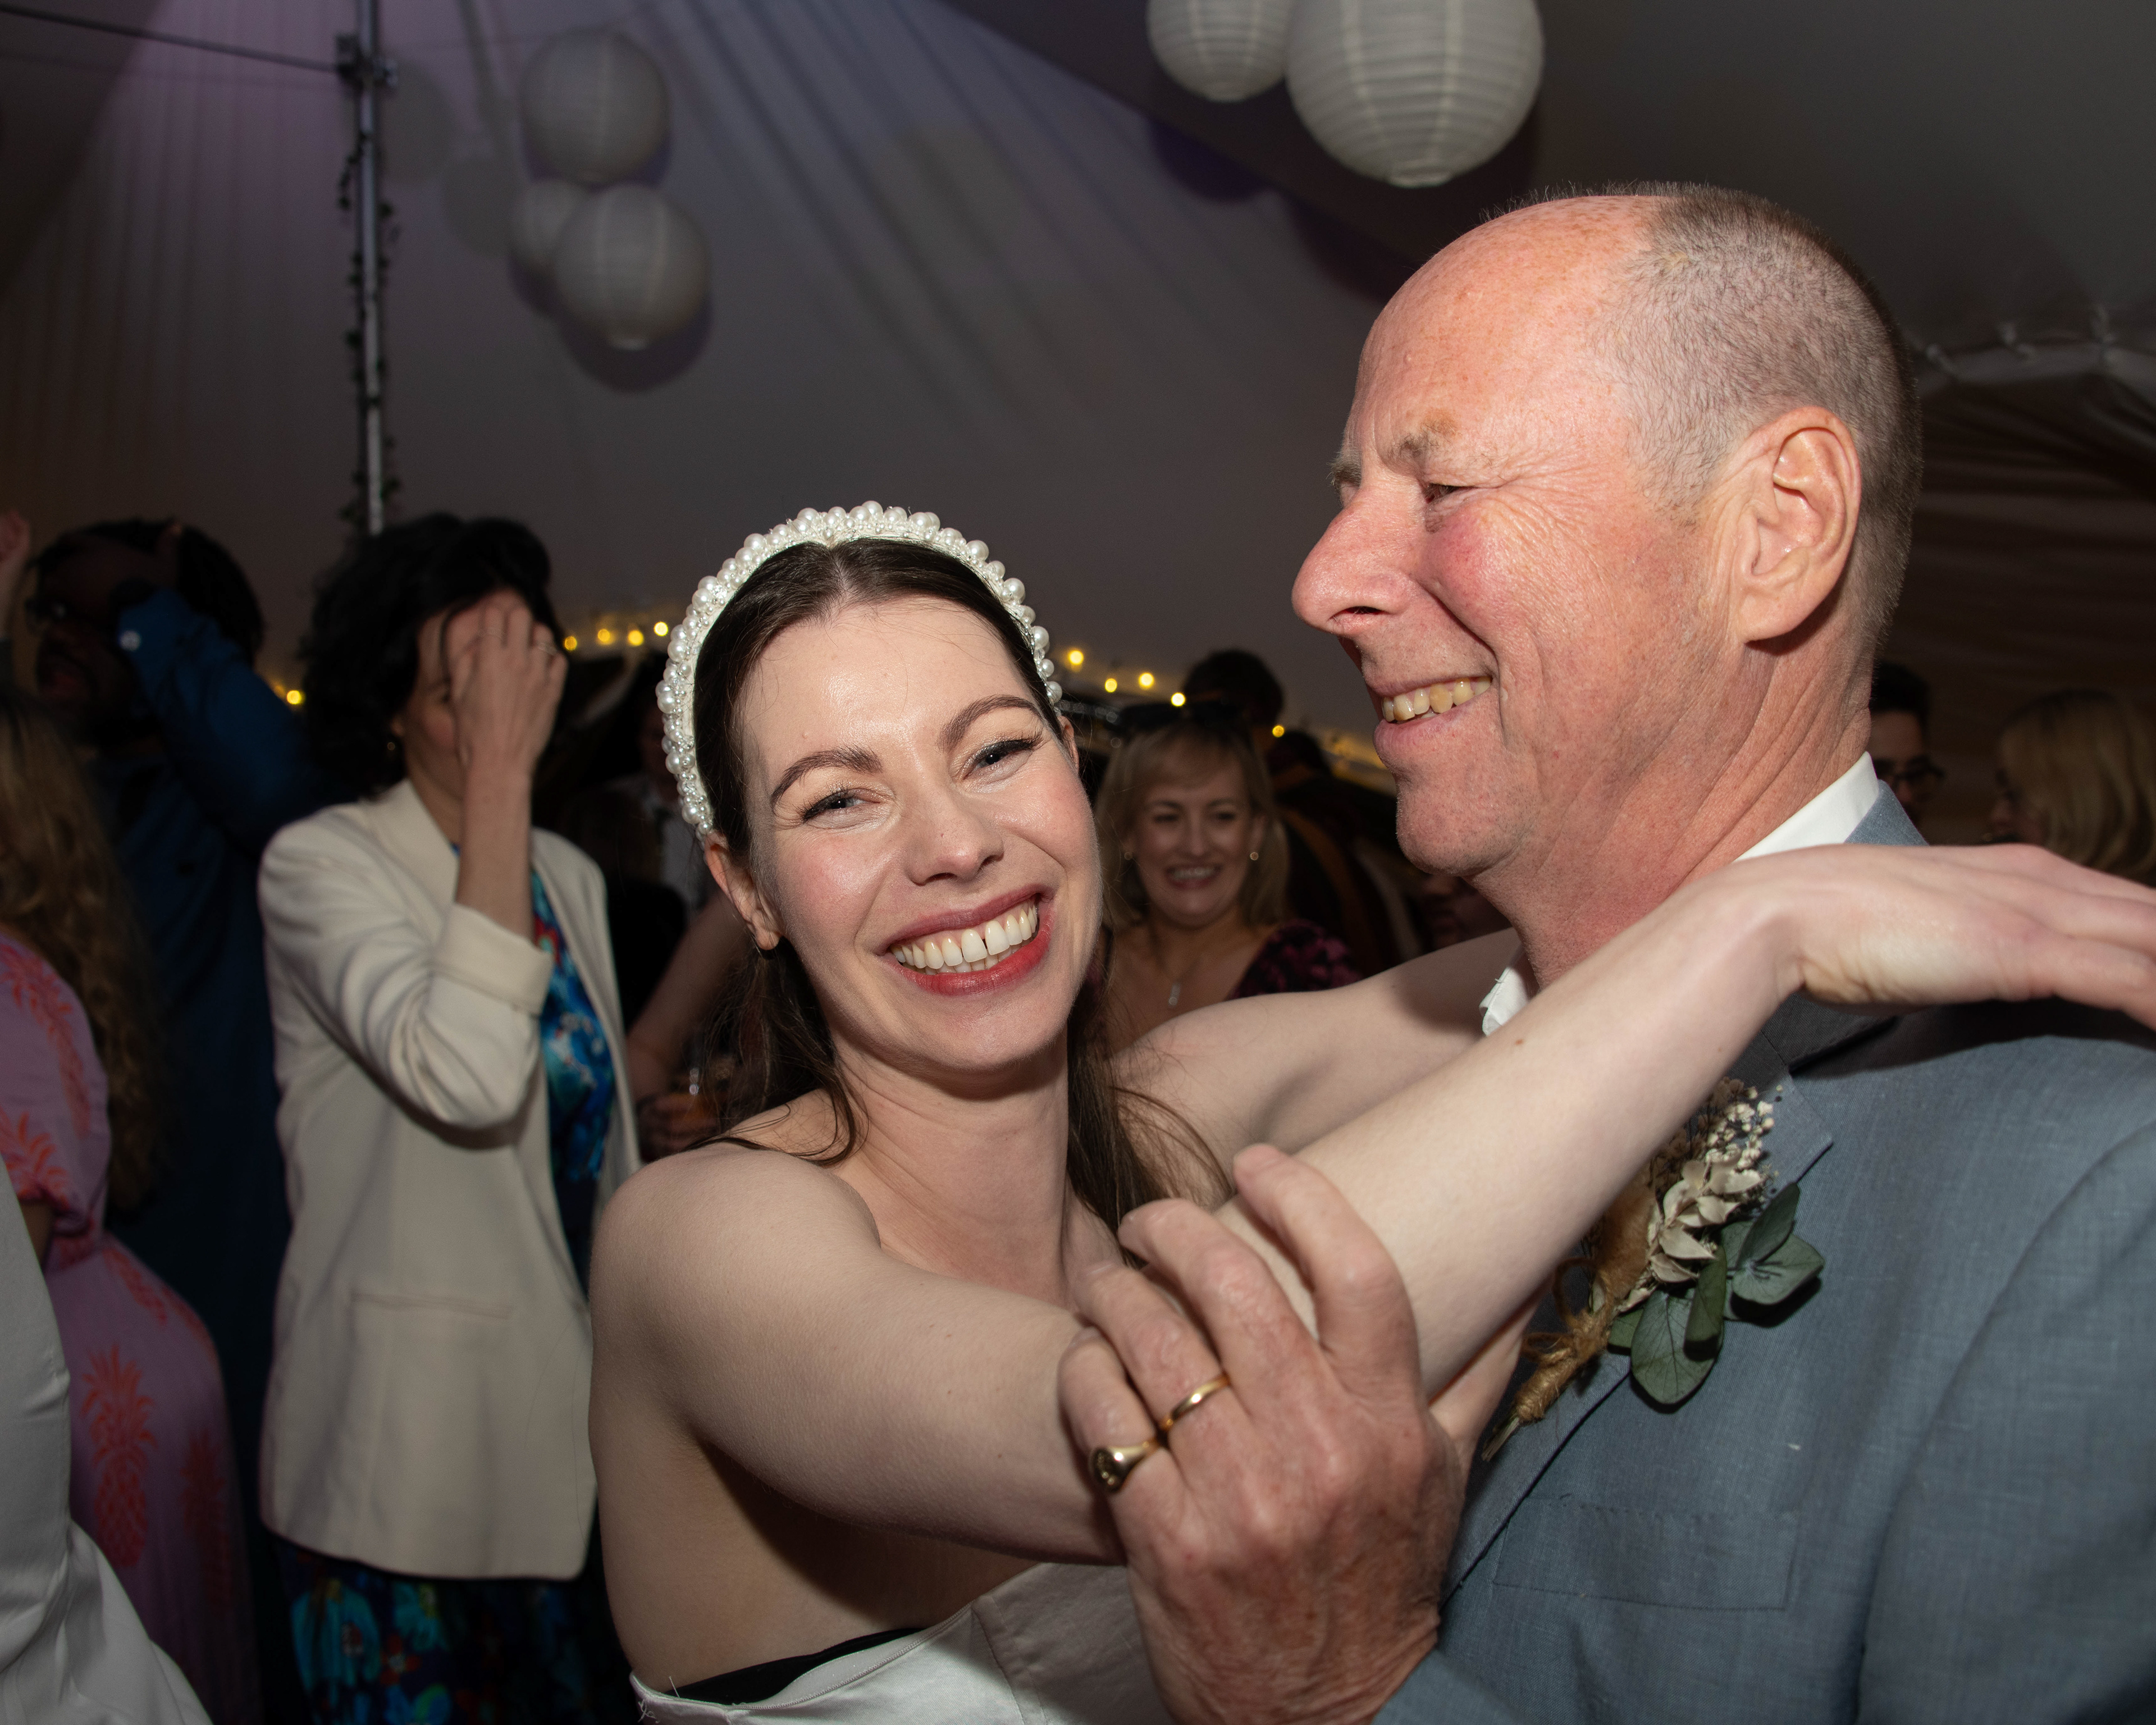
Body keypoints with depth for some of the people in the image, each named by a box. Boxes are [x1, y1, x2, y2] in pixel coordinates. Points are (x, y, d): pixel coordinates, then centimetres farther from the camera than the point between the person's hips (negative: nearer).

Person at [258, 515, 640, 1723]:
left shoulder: (570, 877, 8)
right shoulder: (320, 866, -12)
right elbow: (468, 1078, -31)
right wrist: (500, 772, -27)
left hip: (570, 1428, 6)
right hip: (405, 1448, -6)